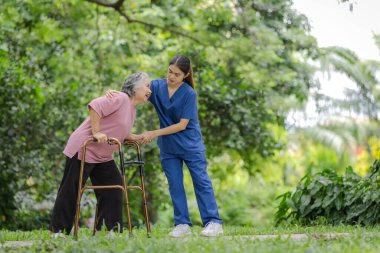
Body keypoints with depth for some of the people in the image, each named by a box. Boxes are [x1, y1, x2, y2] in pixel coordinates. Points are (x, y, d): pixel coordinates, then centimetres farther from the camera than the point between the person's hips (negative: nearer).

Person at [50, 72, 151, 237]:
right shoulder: (120, 98, -17)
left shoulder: (132, 110, 14)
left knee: (114, 186, 3)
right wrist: (96, 132, -27)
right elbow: (95, 106, -28)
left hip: (103, 156, 10)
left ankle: (112, 228, 8)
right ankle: (58, 230, 6)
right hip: (83, 149, -10)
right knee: (70, 191, -2)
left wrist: (134, 138, 10)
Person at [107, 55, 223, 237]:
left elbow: (182, 125, -17)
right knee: (175, 184, 4)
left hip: (190, 145, -4)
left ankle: (213, 223, 1)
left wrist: (155, 133, -19)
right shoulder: (157, 86, -5)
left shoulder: (189, 94, -16)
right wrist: (115, 93, -33)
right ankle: (182, 224, 9)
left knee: (201, 181, -1)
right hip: (168, 146, 4)